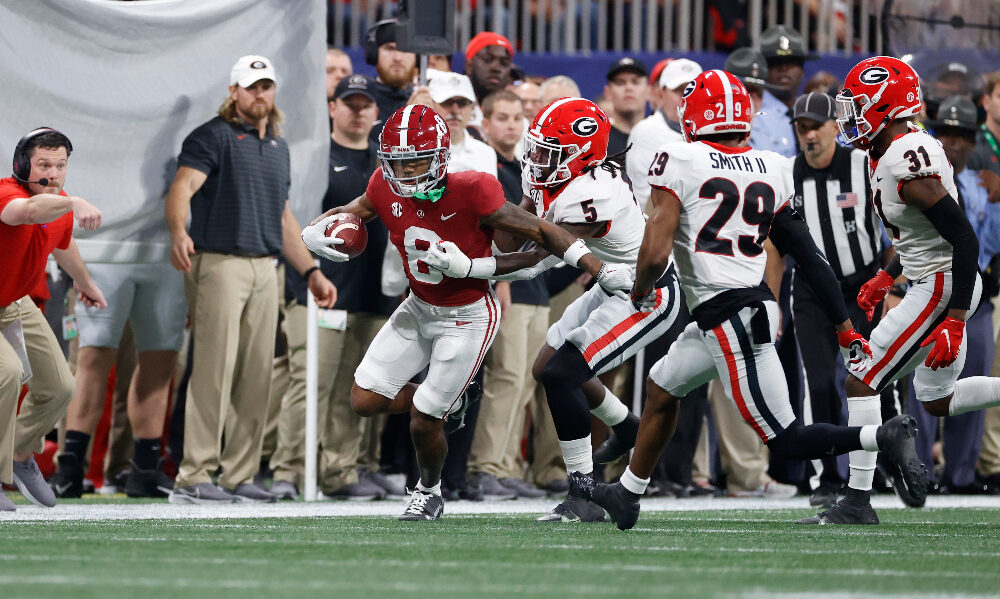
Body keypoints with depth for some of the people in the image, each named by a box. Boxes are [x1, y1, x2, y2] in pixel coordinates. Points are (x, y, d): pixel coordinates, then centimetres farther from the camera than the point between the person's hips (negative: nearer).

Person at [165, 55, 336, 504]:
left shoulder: (279, 145, 21)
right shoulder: (214, 137, -3)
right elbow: (183, 186, -18)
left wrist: (311, 272, 22)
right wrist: (178, 232, -37)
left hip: (265, 269, 7)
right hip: (219, 262, -7)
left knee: (257, 378, 6)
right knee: (215, 371, -11)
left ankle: (239, 477, 12)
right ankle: (193, 478, -11)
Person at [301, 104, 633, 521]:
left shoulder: (472, 193, -29)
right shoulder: (386, 191, -13)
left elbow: (540, 232, -23)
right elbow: (345, 215, 6)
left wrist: (600, 269, -28)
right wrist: (315, 233, -18)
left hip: (467, 318, -6)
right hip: (419, 309, 6)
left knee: (423, 422, -5)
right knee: (365, 401, 2)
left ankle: (430, 491, 26)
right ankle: (446, 401, 28)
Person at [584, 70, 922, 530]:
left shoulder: (679, 161, -10)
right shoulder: (772, 169, 8)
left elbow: (656, 253, -17)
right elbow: (809, 256, 10)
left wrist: (641, 289, 6)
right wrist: (845, 327, 13)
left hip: (730, 319, -8)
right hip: (756, 303, 8)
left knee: (787, 441, -6)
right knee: (660, 388, 27)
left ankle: (884, 438, -22)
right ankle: (626, 496, 39)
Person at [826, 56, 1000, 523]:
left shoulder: (908, 165, -24)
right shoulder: (887, 156, 7)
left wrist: (953, 323, -26)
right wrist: (885, 278, 22)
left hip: (941, 288, -10)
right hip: (932, 284, 10)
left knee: (861, 384, -7)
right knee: (937, 401, 21)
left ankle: (858, 502, -4)